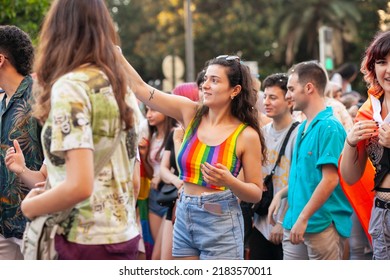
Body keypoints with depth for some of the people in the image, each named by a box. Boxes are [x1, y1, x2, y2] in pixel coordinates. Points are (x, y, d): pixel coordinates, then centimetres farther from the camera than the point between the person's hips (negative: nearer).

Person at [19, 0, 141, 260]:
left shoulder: (69, 85, -15)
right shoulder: (120, 86, 8)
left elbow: (79, 185, -22)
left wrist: (29, 206, -7)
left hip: (86, 240, -7)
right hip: (125, 235, 7)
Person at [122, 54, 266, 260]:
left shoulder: (246, 135, -8)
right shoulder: (191, 114, 2)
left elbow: (256, 193, -4)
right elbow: (140, 88, -2)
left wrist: (229, 181, -22)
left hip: (221, 222, -4)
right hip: (184, 217, 5)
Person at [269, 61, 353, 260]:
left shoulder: (329, 127, -14)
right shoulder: (303, 128, 15)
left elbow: (330, 179, -20)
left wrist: (303, 218, -20)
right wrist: (281, 194, 11)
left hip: (323, 225, -9)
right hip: (295, 224, 9)